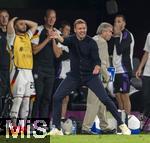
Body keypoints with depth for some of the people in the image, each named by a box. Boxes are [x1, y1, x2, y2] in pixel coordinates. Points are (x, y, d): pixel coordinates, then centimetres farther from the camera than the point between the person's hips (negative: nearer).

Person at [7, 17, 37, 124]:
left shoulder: (27, 36, 19)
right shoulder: (13, 37, 0)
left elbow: (35, 25, 28)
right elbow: (10, 25, -17)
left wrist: (23, 20, 18)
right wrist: (15, 19, 4)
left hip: (29, 71, 7)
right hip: (18, 71, -7)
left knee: (27, 98, 6)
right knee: (18, 98, -12)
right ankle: (14, 124, -13)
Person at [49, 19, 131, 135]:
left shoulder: (91, 42, -11)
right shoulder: (72, 39, -5)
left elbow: (97, 59, -18)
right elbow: (65, 41, -29)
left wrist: (97, 67, -43)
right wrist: (58, 37, -54)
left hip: (90, 76, -3)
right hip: (74, 76, 3)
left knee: (105, 99, -11)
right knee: (57, 97, -9)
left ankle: (122, 125, 1)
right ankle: (57, 129, 0)